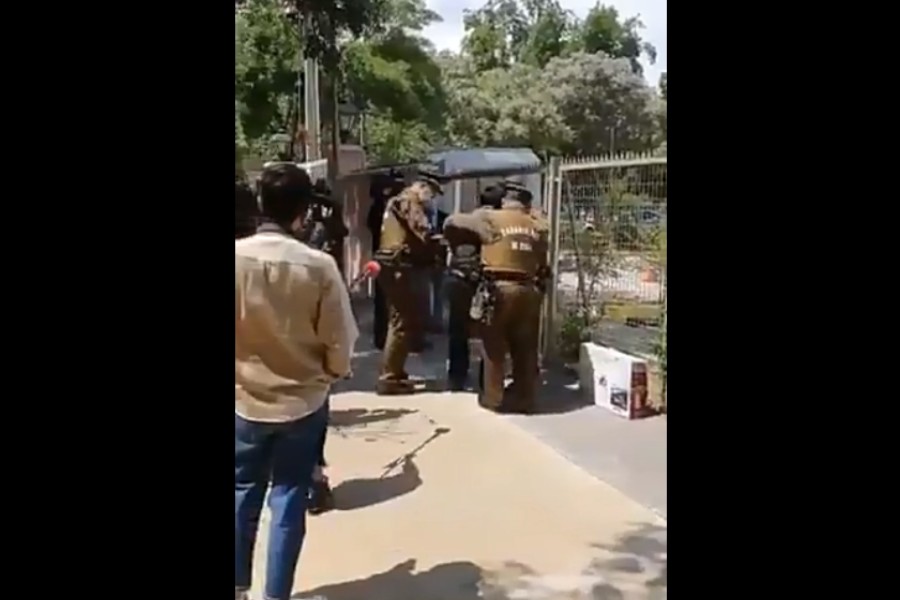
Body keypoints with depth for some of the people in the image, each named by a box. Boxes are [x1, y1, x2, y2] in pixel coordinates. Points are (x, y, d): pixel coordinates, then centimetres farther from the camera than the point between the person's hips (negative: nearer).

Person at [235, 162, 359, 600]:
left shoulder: (237, 256, -13)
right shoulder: (319, 265, -17)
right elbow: (340, 342, -9)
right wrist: (332, 374, 12)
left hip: (246, 400, 2)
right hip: (304, 401, -1)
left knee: (243, 494, 20)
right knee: (289, 500, 12)